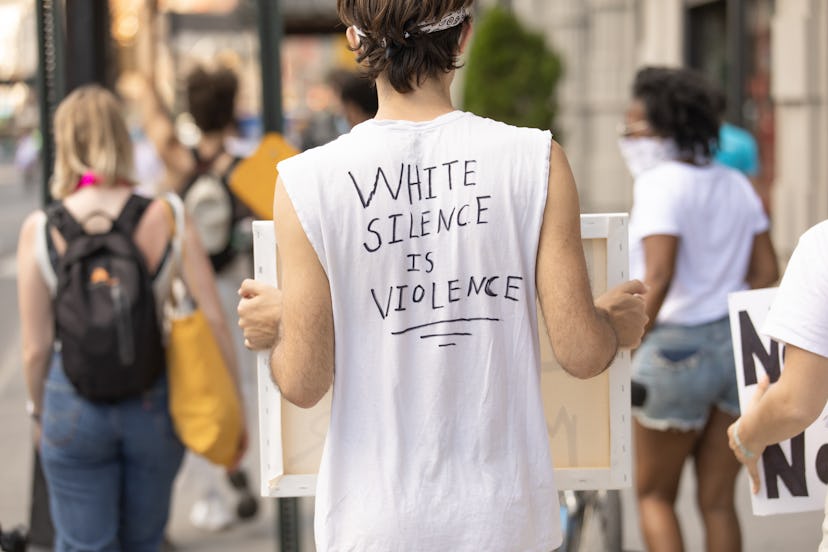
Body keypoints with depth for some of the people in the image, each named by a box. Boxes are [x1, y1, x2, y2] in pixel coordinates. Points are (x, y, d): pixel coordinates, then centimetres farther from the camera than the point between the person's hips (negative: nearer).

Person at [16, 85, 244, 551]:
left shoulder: (41, 231, -9)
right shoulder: (164, 219, -10)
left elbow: (36, 347, -4)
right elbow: (213, 322, -10)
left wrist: (38, 411, 14)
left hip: (73, 407, -1)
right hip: (154, 404, 1)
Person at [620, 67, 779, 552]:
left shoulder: (660, 184, -12)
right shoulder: (736, 184, 11)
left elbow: (658, 278, -22)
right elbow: (766, 272, 11)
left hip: (677, 348, -7)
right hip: (737, 347, 7)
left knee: (654, 495, 10)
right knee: (718, 502, 11)